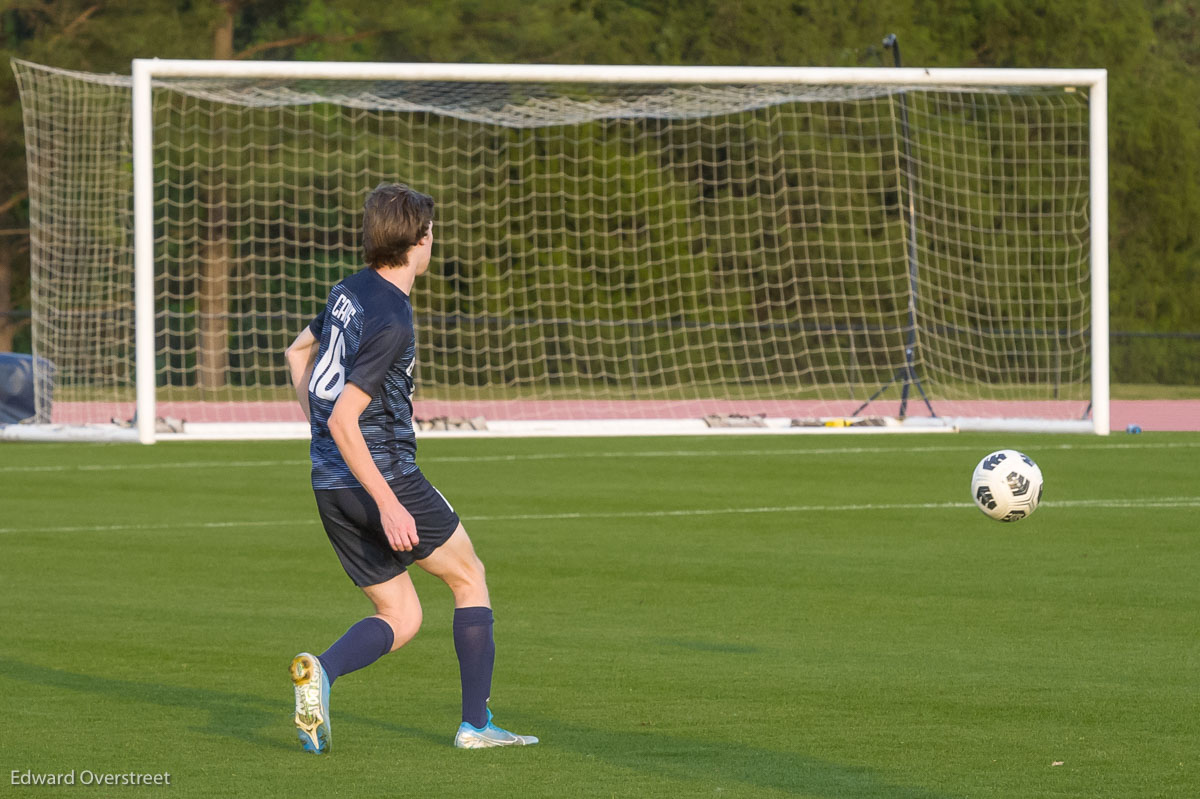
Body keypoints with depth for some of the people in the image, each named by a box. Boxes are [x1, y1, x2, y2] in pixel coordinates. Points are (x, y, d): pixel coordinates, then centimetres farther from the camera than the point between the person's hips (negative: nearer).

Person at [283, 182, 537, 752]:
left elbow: (298, 352, 26)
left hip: (331, 487, 8)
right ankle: (476, 724, 12)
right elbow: (343, 420, -24)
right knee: (469, 577, 12)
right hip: (384, 473, -8)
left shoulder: (350, 292, 8)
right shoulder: (390, 321, -19)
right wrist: (389, 505, -24)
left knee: (400, 619, 12)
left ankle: (321, 670, -15)